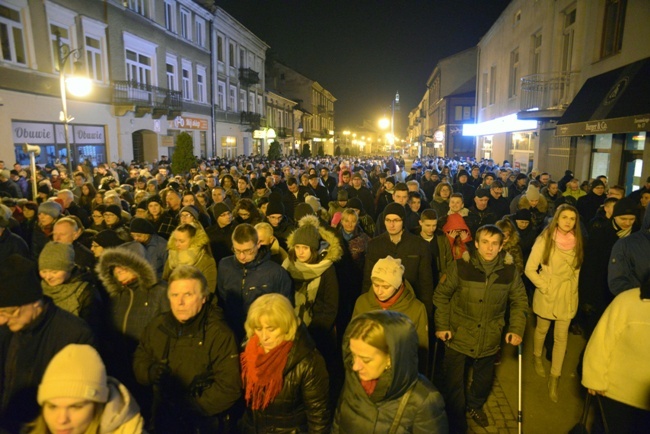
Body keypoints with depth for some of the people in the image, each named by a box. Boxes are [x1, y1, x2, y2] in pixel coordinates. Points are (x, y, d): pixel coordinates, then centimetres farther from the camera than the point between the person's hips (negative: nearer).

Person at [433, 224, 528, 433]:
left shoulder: (510, 271, -9)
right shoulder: (460, 266, -15)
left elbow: (519, 301, 5)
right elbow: (441, 296, -7)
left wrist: (517, 329, -4)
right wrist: (442, 326, -9)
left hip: (489, 340, 3)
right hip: (458, 337, -3)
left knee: (484, 379, 25)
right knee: (454, 384, 7)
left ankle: (475, 405, 55)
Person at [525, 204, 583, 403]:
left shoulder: (577, 241, -2)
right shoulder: (545, 239, -15)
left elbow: (577, 268, 11)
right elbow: (530, 269, -13)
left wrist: (572, 288, 3)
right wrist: (545, 287, -14)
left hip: (568, 296, 3)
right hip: (547, 294, -3)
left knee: (561, 337, 5)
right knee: (542, 329, 18)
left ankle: (554, 378, 16)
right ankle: (537, 357, 45)